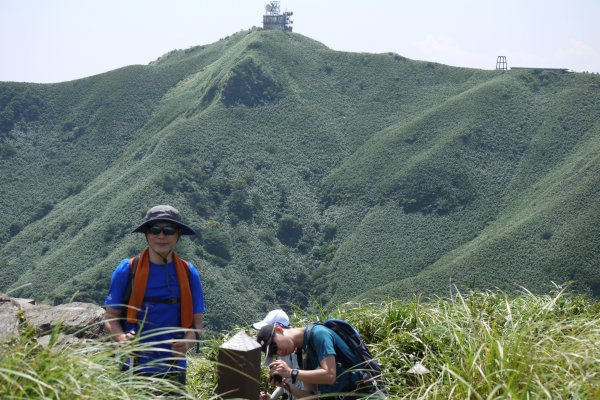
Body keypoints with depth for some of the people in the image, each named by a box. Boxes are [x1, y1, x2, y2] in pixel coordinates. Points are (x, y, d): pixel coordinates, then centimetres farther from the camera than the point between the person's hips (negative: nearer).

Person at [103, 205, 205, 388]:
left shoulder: (188, 273, 1)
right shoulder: (127, 270, -5)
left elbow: (196, 323, 3)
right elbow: (110, 317, -1)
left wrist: (187, 342, -19)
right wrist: (122, 338, -22)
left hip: (173, 371, 2)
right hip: (133, 368, -2)